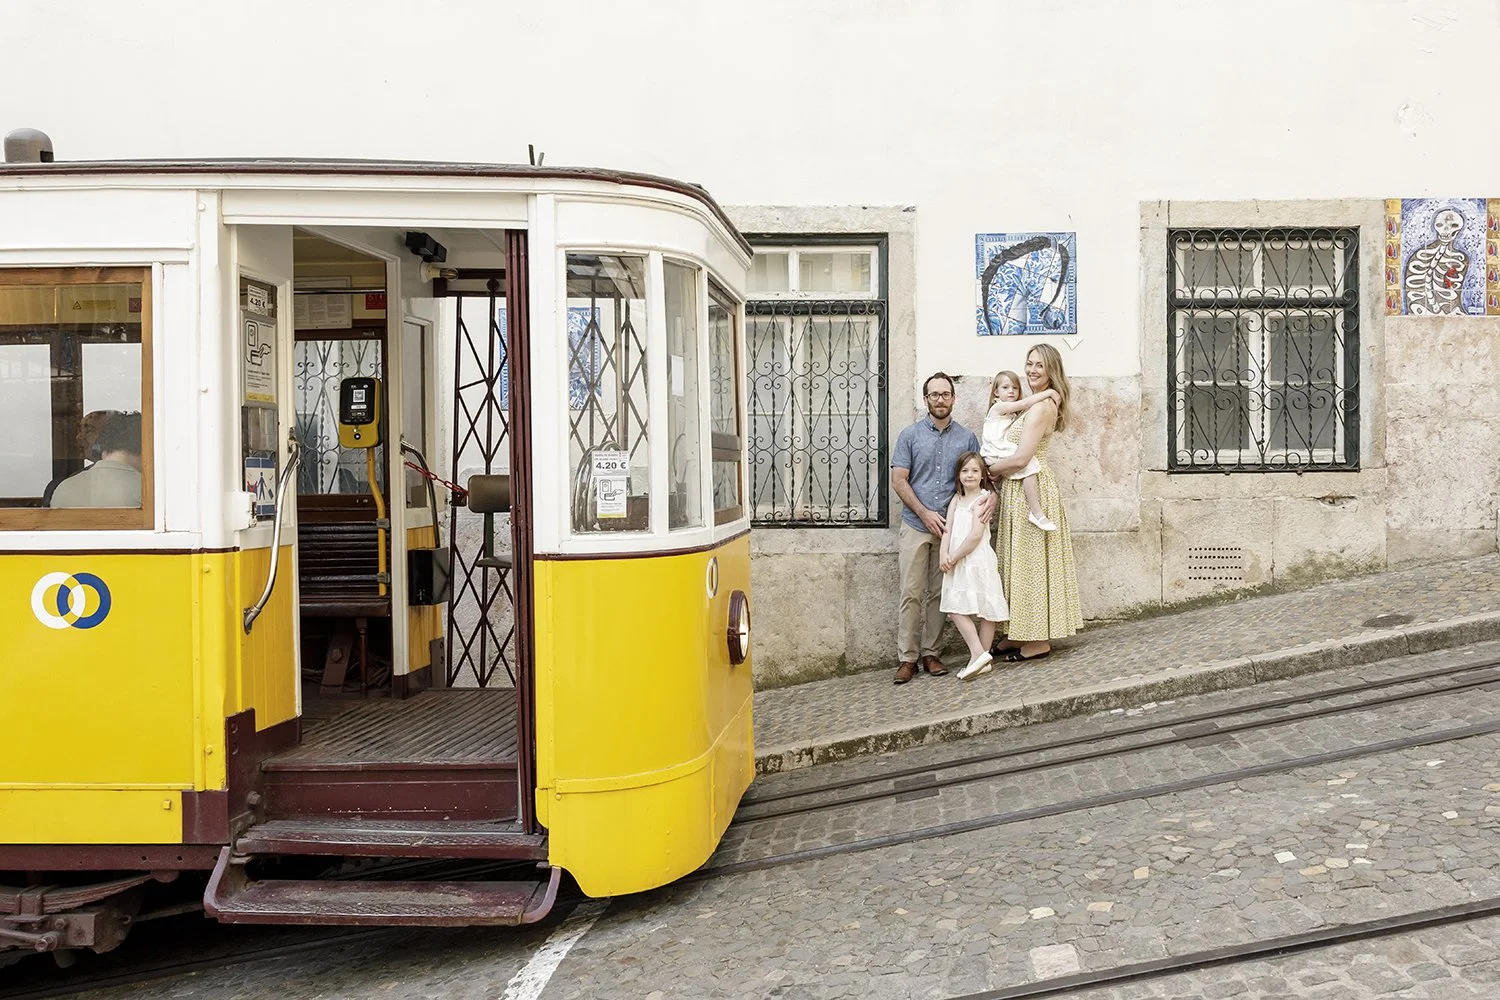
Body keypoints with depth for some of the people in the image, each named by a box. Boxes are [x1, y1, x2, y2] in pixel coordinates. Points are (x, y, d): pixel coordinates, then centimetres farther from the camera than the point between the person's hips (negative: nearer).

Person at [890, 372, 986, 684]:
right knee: (912, 593, -5)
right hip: (916, 526, -2)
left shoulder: (967, 437, 8)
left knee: (939, 594, 6)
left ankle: (930, 653, 14)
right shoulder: (910, 435, 2)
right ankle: (907, 657, 0)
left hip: (951, 527, 2)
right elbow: (898, 480, -2)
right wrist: (925, 513, -10)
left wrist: (991, 496, -14)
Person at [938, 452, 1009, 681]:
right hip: (958, 563, 7)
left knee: (985, 611, -3)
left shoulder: (982, 499, -6)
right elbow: (948, 529, 7)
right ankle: (979, 656, 1)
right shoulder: (956, 499, 16)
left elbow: (976, 535, -15)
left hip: (977, 561, -7)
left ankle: (980, 654, -2)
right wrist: (944, 554, -10)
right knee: (956, 610, 0)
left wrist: (955, 557, -12)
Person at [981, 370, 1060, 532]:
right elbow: (1025, 404, -14)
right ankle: (1036, 513, -25)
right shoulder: (999, 407, -6)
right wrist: (1049, 392, -13)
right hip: (996, 456, -10)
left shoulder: (1014, 413, 25)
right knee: (1028, 465, -23)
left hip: (1006, 454, 10)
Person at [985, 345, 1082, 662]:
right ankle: (1021, 635, 18)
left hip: (1029, 490, -10)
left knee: (1031, 560, -4)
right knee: (1025, 561, 12)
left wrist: (987, 470, -7)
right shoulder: (1042, 404, 15)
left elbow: (1019, 459, -21)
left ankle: (1039, 641, 4)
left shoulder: (1041, 406, -16)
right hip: (1019, 490, 10)